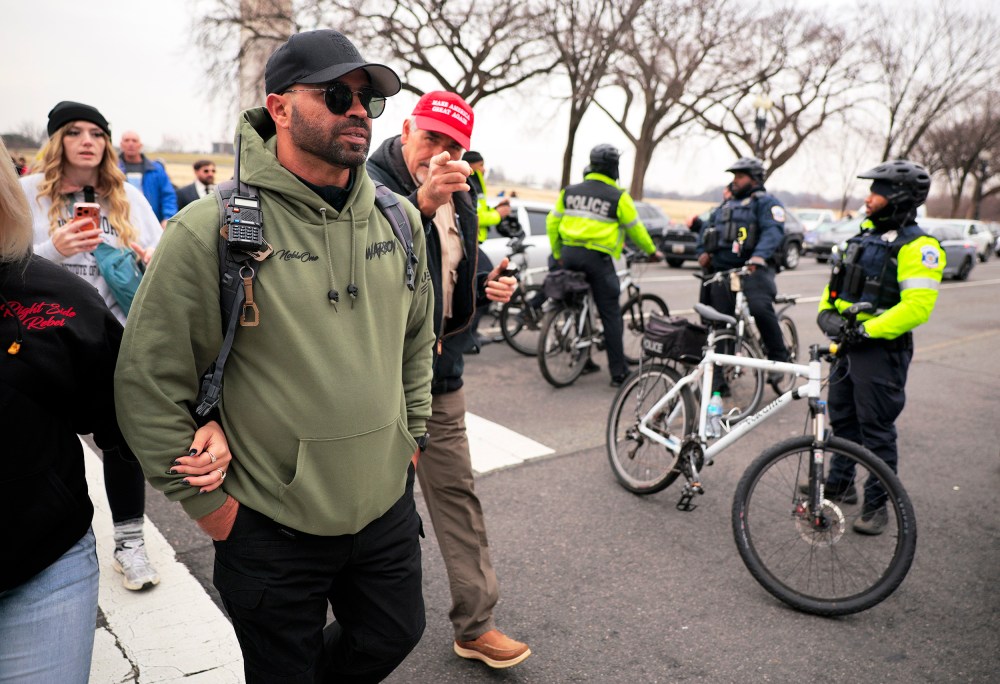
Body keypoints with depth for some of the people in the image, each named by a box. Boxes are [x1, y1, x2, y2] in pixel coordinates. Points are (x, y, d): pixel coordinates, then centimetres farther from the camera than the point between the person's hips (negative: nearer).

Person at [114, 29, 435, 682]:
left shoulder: (401, 220, 0)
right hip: (272, 531, -4)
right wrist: (207, 502, -8)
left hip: (389, 510, 5)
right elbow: (149, 382, -13)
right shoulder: (211, 229, -17)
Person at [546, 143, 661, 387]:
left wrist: (557, 253, 21)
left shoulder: (570, 191, 9)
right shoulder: (618, 196, -4)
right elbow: (635, 229, 4)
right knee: (611, 315, 1)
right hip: (597, 257, -5)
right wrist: (652, 251, 20)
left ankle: (582, 361, 25)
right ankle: (618, 373, 3)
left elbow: (552, 223, 11)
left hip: (569, 255, 5)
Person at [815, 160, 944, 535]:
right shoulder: (867, 235, 12)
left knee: (876, 429, 1)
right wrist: (827, 311, -1)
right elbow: (838, 281, 16)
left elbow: (917, 307, -23)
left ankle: (877, 504, 14)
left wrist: (867, 330, -26)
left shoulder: (917, 247, -14)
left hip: (880, 349, -8)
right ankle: (840, 484, 33)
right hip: (848, 343, 8)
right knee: (842, 419, 18)